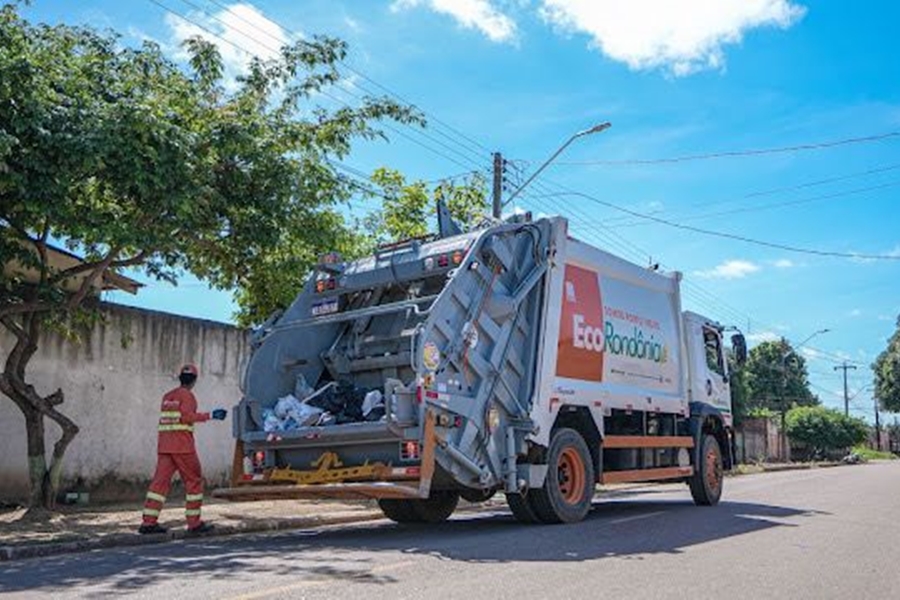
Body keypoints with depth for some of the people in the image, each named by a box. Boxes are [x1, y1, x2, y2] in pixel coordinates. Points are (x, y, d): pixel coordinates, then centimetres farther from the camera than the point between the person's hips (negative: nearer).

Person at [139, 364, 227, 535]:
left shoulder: (167, 397, 18)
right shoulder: (187, 395, -5)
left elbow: (167, 419, 18)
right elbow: (187, 416, -18)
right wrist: (210, 415, -17)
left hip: (164, 446, 7)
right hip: (182, 445, -7)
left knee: (160, 481, 4)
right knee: (194, 481, 2)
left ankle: (149, 522, -1)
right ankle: (194, 522, 2)